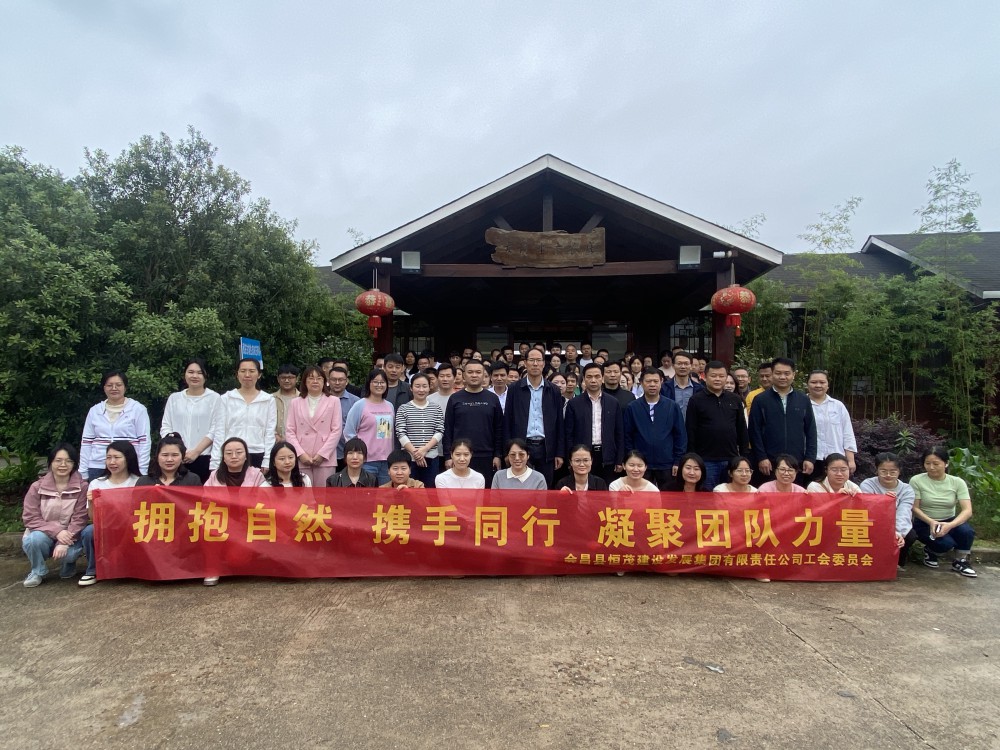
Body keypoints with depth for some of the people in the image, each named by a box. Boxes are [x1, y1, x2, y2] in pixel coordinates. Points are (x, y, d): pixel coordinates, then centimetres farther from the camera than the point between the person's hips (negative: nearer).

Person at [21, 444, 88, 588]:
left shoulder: (82, 487, -12)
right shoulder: (37, 487, -7)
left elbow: (79, 519, -14)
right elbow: (30, 518, -10)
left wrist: (64, 543, -26)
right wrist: (56, 531, -25)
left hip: (69, 536, -1)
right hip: (43, 534, 1)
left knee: (68, 553, -31)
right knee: (35, 539, -32)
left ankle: (68, 564, 11)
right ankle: (37, 572, 0)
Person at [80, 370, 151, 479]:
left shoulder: (138, 409, 1)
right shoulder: (94, 410, 11)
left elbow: (144, 441, -2)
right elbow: (86, 442, 12)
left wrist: (142, 472, -7)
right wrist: (83, 473, 9)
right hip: (97, 468, 3)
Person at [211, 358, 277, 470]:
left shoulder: (268, 400, 5)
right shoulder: (226, 398, 6)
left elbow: (270, 433, 3)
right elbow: (219, 432, 4)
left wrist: (267, 462, -4)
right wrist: (215, 462, -2)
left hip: (257, 457, 0)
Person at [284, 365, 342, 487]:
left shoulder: (333, 401, 6)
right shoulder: (295, 403, 12)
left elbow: (337, 430, 0)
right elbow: (289, 431, 6)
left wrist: (322, 454, -8)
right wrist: (300, 453, -7)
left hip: (325, 458, -1)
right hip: (301, 459, 2)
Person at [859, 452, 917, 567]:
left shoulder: (907, 489, -5)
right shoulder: (867, 485, -10)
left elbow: (903, 515, -24)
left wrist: (898, 533, -43)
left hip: (898, 530, 2)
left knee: (911, 535, -28)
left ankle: (898, 561, 2)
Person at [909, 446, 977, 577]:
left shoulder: (957, 482, -6)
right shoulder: (916, 480, -12)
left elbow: (967, 510, -15)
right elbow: (914, 508, -10)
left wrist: (950, 526, -33)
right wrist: (931, 522, -29)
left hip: (949, 522, 2)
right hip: (925, 523, -2)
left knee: (967, 531, -30)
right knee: (946, 542, -30)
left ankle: (960, 561, 0)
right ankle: (930, 552, 8)